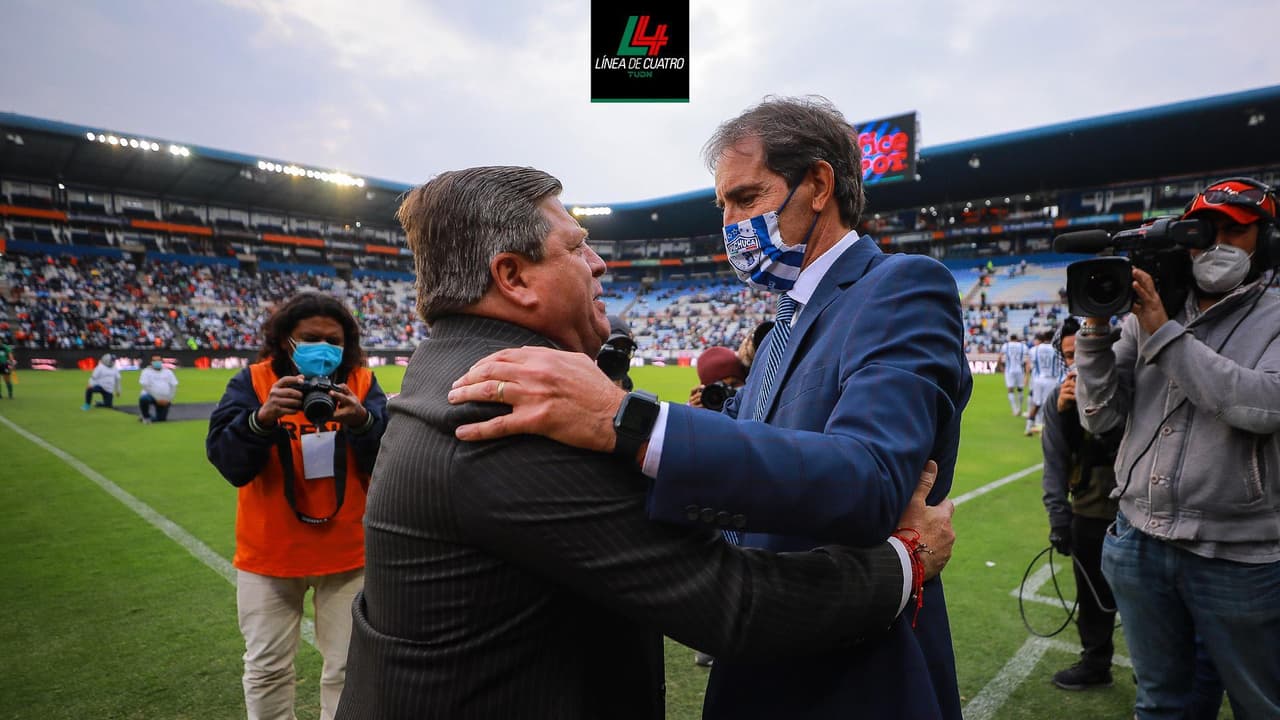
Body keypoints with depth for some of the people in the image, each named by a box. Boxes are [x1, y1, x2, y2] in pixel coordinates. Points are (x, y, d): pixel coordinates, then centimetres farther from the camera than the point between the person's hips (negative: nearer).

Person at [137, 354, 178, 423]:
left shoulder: (168, 372, 12)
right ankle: (146, 416, -5)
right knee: (143, 399, -37)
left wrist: (168, 399, -6)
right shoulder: (146, 371, 2)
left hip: (165, 400, 3)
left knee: (161, 419, -6)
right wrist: (157, 398, -16)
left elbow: (174, 386, 8)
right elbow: (146, 386, -8)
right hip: (151, 396, -3)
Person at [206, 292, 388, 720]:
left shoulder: (362, 383, -5)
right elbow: (226, 460, -15)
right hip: (270, 553, 0)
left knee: (348, 666, 13)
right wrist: (262, 417, -33)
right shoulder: (254, 381, -5)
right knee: (266, 668, 17)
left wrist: (362, 420, -33)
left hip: (346, 552, 0)